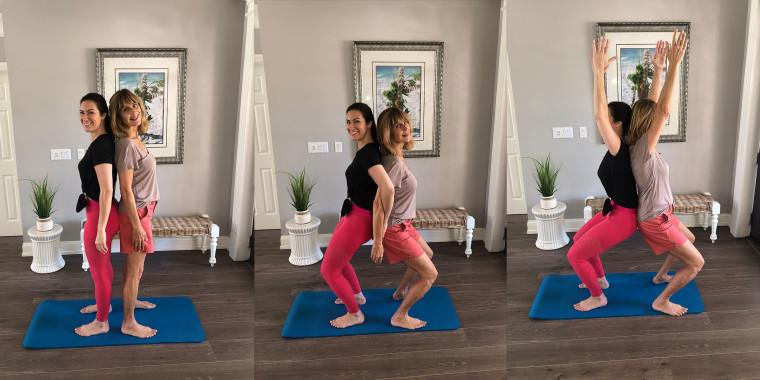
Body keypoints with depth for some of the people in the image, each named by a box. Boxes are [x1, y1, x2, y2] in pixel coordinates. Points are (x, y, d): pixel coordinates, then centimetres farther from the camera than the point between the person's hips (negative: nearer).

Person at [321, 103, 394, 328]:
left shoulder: (367, 153, -25)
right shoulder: (368, 150, 4)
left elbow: (387, 188, -39)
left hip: (359, 220, -10)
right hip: (353, 214, 10)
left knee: (329, 271, 5)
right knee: (337, 258, 29)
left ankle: (355, 315, 21)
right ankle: (357, 295, 48)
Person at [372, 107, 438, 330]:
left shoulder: (397, 157, 2)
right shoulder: (395, 163, -28)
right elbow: (379, 203, -28)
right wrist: (378, 242, -25)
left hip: (403, 225, 10)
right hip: (394, 230, -10)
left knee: (427, 254, 33)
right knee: (430, 274, 0)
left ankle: (401, 291, 51)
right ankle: (399, 317, 11)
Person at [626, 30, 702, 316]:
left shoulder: (640, 144, -3)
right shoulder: (644, 148, -29)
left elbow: (656, 105, 4)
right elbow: (664, 109, -39)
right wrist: (674, 64, -40)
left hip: (660, 214, 10)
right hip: (654, 222, -10)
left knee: (689, 239, 33)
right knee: (696, 263, 0)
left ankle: (661, 275, 49)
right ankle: (661, 301, 12)